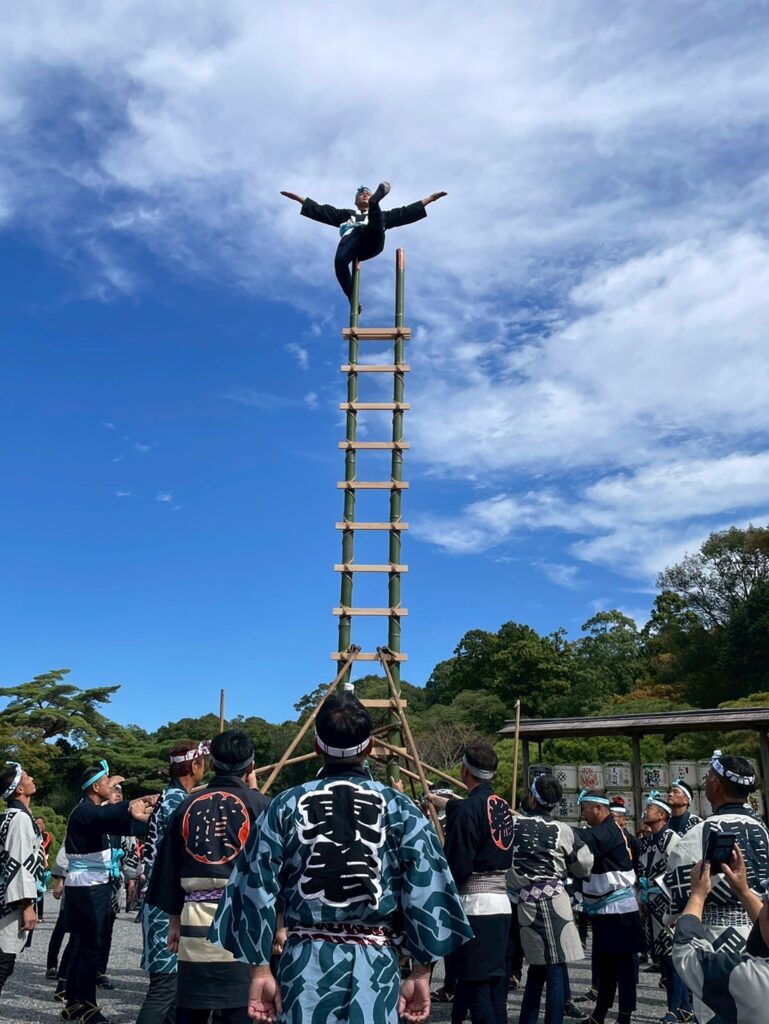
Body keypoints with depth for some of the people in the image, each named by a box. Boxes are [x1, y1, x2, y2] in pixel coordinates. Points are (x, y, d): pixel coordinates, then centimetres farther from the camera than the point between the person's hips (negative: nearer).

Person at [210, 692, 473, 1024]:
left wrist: (260, 969, 7)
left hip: (305, 960, 1)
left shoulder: (285, 806, -2)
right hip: (376, 961, 0)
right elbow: (426, 894, -5)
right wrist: (420, 972, 3)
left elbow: (256, 891, -1)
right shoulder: (399, 808, -4)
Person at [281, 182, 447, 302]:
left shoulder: (382, 215, 42)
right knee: (340, 261, -36)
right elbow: (322, 211, 36)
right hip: (352, 239, -1)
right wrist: (299, 198, 30)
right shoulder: (347, 214, 44)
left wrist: (430, 199, 29)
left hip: (372, 243, 1)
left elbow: (406, 213, 35)